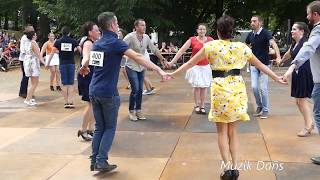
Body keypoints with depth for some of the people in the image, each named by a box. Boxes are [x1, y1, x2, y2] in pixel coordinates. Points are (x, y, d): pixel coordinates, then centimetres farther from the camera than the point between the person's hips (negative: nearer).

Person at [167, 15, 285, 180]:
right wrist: (276, 78, 27)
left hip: (220, 89, -2)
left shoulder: (211, 46, -2)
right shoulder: (242, 47, 5)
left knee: (222, 131, 8)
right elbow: (260, 65, 14)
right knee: (232, 130, 13)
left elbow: (190, 63, 3)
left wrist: (172, 74, 13)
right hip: (237, 89, 3)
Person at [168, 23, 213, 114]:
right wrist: (172, 62, -10)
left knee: (204, 87, 4)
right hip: (195, 66, -2)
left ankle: (202, 106, 14)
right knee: (196, 86, 1)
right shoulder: (192, 40, -4)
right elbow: (181, 50, -6)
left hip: (206, 66, 2)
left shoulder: (210, 40, 2)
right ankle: (197, 105, 15)